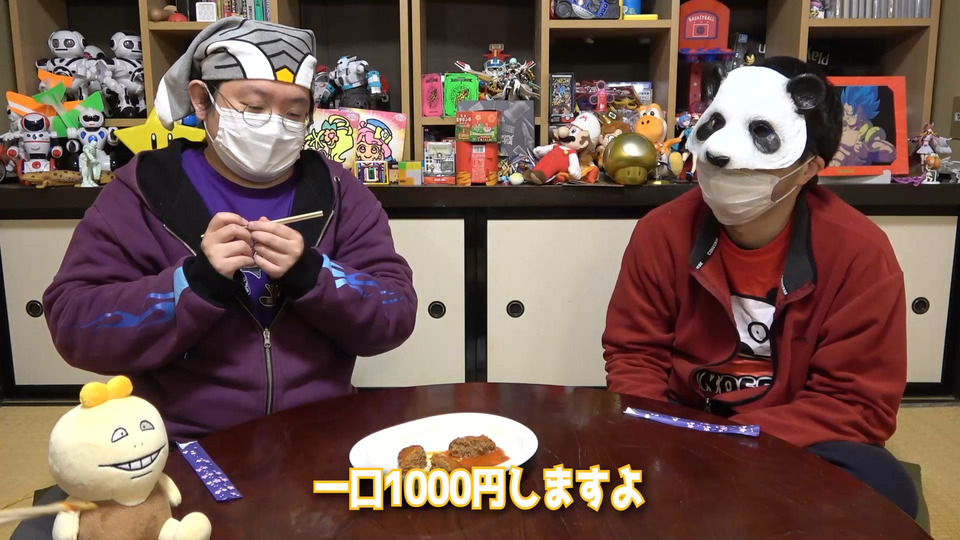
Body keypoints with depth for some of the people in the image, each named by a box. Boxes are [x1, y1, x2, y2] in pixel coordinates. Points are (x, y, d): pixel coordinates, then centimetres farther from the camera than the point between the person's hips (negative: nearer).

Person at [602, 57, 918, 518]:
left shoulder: (860, 253, -15)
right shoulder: (661, 231, -9)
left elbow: (858, 404, -14)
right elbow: (634, 354, -2)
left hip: (799, 445, 0)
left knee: (882, 489, -30)